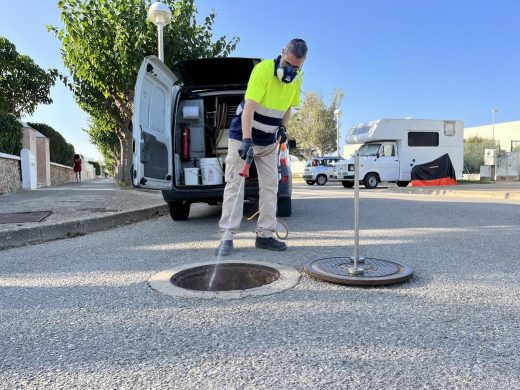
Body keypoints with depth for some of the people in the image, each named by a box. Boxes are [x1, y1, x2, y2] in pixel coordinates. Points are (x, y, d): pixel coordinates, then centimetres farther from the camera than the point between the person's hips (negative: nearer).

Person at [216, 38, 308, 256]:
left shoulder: (297, 77, 0)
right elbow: (249, 106, -31)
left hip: (269, 140, 7)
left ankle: (265, 235, 11)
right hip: (243, 136, -6)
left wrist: (282, 127, -2)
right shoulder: (263, 69, -22)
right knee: (234, 184, -8)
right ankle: (227, 237, -5)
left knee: (270, 185, 4)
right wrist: (246, 139, -40)